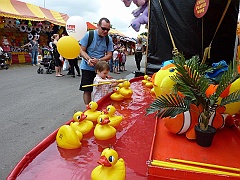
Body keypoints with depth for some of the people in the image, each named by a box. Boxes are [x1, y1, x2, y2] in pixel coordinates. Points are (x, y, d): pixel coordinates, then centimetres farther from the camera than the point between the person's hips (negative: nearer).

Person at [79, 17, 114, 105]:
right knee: (87, 91, 2)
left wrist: (98, 60, -21)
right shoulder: (89, 34, -9)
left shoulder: (109, 39, -2)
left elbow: (109, 55, -2)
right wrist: (89, 59, -26)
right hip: (87, 67, -2)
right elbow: (82, 50, -6)